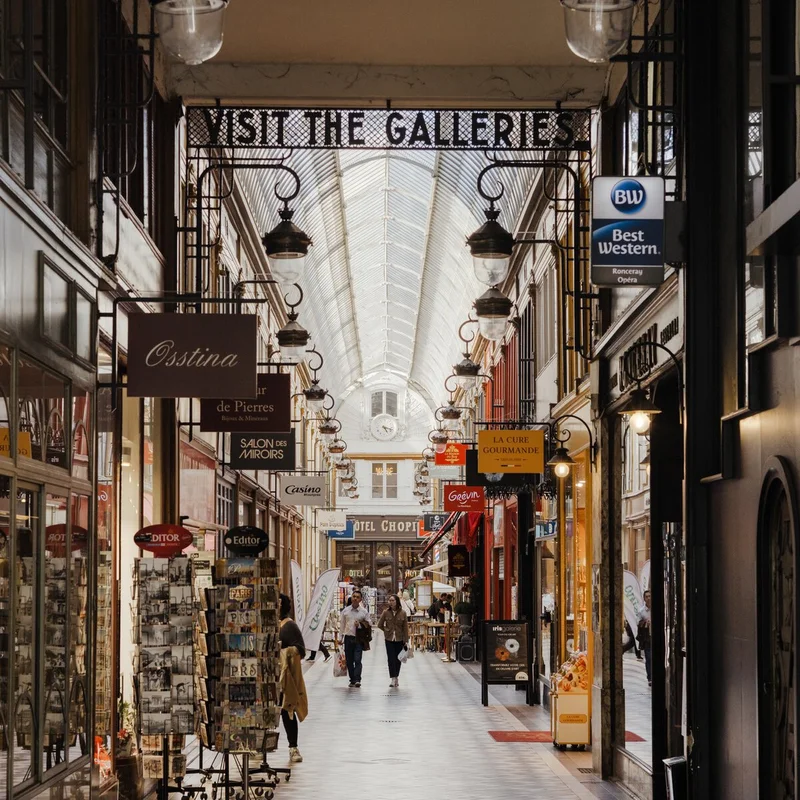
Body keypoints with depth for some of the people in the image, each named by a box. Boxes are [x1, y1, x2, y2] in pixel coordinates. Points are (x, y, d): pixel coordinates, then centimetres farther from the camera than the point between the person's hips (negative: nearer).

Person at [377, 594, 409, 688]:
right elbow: (380, 625, 9)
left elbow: (405, 628, -2)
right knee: (391, 658, -8)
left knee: (398, 659, 7)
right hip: (389, 639, 0)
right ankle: (393, 678, -10)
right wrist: (387, 631, 3)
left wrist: (406, 641, -3)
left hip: (399, 639, 0)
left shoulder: (403, 613, -5)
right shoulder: (386, 612, -3)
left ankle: (396, 676, 21)